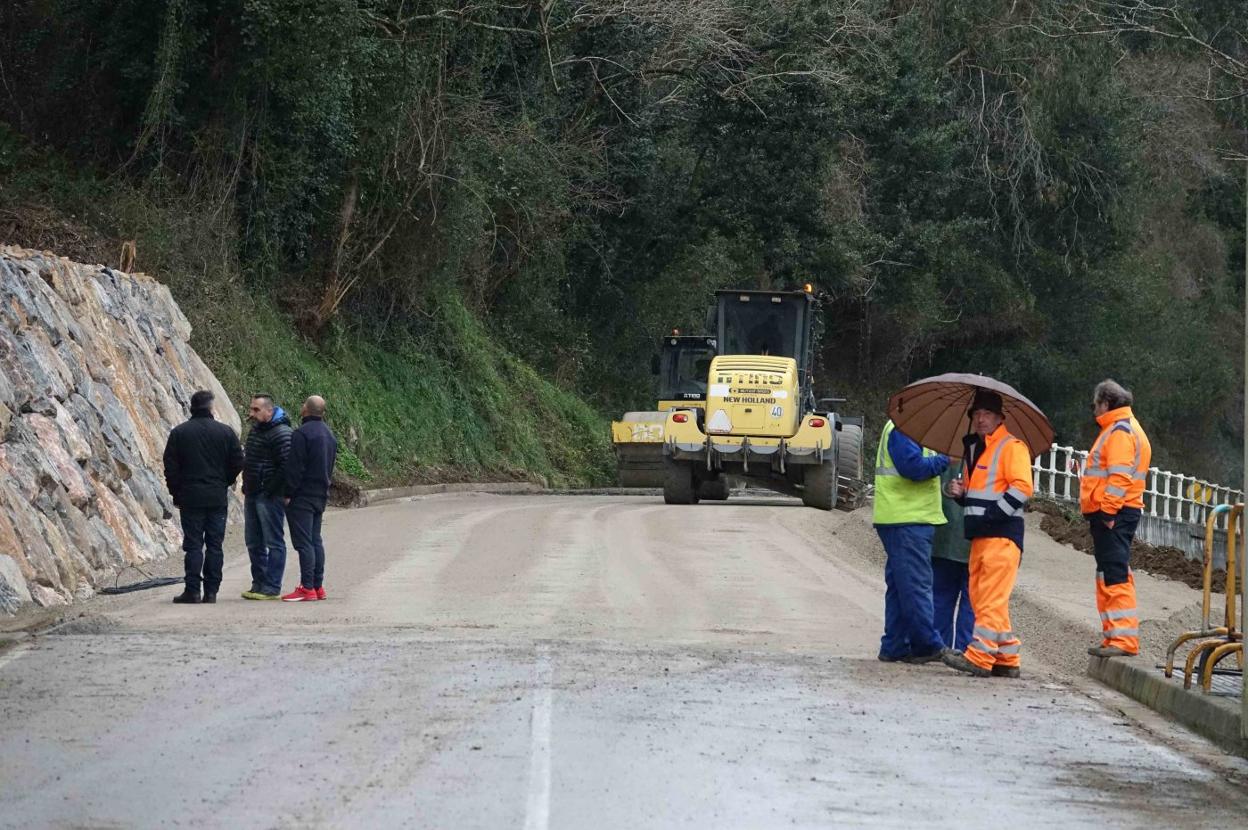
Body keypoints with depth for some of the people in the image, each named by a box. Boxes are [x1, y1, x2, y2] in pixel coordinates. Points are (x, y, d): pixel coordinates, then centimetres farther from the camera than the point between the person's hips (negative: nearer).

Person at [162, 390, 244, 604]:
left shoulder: (178, 433, -1)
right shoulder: (225, 432, 1)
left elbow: (170, 467, -1)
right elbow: (238, 463, 2)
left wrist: (176, 493, 7)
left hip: (190, 498, -1)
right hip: (218, 498, 1)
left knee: (193, 545, 0)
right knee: (214, 545, 5)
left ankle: (192, 590, -5)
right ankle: (211, 591, 4)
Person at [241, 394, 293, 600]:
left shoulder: (281, 433, -15)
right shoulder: (256, 429, 14)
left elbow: (286, 466, -21)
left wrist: (269, 491, -19)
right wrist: (246, 487, 15)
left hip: (269, 497, -10)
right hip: (252, 496, 10)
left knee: (274, 542, -5)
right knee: (254, 543, 13)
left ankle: (272, 588, -4)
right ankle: (258, 585, 21)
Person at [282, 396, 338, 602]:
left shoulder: (302, 434, -15)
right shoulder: (328, 435, 14)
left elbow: (295, 468, -17)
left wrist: (288, 494, -12)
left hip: (302, 497, -9)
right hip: (321, 495, 9)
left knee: (303, 541, -9)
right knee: (315, 540, 13)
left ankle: (307, 588, -13)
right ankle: (318, 586, 14)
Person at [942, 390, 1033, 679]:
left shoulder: (1012, 447, -6)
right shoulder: (974, 448, 21)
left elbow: (1022, 488, -15)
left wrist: (992, 514, -19)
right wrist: (960, 492, 8)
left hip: (1002, 534, -10)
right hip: (980, 534, 10)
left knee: (991, 598, -12)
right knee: (979, 596, 9)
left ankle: (979, 657, -17)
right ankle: (1007, 658, 14)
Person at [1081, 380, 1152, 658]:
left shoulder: (1120, 431, -10)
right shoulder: (1117, 429, 22)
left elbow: (1120, 475, -20)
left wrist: (1109, 511, -23)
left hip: (1114, 516, -11)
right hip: (1110, 513, 11)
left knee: (1115, 575, -14)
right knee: (1110, 575, 14)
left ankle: (1124, 639, -19)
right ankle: (1115, 637, 18)